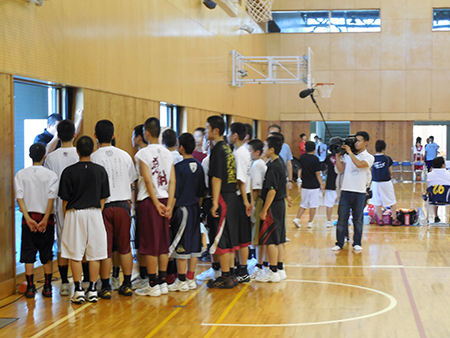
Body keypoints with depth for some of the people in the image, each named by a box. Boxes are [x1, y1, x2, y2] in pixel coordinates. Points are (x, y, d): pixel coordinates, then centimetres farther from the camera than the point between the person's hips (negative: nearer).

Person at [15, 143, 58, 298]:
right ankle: (47, 287, 9)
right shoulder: (51, 175, -3)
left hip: (28, 217, 1)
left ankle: (30, 287, 4)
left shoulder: (21, 174, 0)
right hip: (46, 217, -1)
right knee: (46, 254, 8)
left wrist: (28, 218, -9)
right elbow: (51, 198, -10)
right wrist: (45, 219, -9)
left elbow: (19, 197, -7)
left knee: (28, 253, 5)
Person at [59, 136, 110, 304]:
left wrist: (66, 218, 8)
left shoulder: (69, 171, -5)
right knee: (94, 253, 7)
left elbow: (65, 199, -2)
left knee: (75, 255, 3)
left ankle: (78, 290, 1)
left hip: (74, 214, -2)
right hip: (94, 213, 2)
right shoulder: (100, 170, 1)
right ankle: (93, 290, 9)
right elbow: (103, 198, 5)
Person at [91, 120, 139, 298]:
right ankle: (126, 285, 17)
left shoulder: (93, 158, -7)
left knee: (105, 249, 3)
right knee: (124, 247, 12)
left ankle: (106, 287, 7)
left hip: (103, 206, -3)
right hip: (123, 205, 3)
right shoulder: (125, 155, 5)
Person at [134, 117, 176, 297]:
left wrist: (156, 202, -9)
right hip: (164, 200, 6)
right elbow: (172, 181, 3)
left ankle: (153, 285, 1)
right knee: (163, 243, 10)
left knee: (150, 244, -1)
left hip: (149, 201, -6)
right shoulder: (167, 153, 9)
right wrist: (169, 204, 0)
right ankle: (163, 282, 15)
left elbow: (148, 180, -14)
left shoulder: (143, 153, -8)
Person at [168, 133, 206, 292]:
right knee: (194, 245, 10)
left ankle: (182, 281, 2)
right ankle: (190, 279, 15)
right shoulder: (199, 166, 6)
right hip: (195, 209, 6)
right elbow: (201, 192, 12)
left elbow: (174, 194, -14)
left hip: (182, 209, -6)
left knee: (181, 247, -1)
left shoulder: (179, 167, -13)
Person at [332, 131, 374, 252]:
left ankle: (357, 243, 16)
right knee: (342, 218, 2)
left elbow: (359, 164, -20)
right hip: (346, 190, 2)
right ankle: (339, 243, 9)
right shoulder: (347, 156, 10)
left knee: (358, 219, 5)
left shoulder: (368, 157, 1)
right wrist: (338, 155, -1)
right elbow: (340, 170, 3)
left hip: (359, 192, -2)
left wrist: (350, 152, -13)